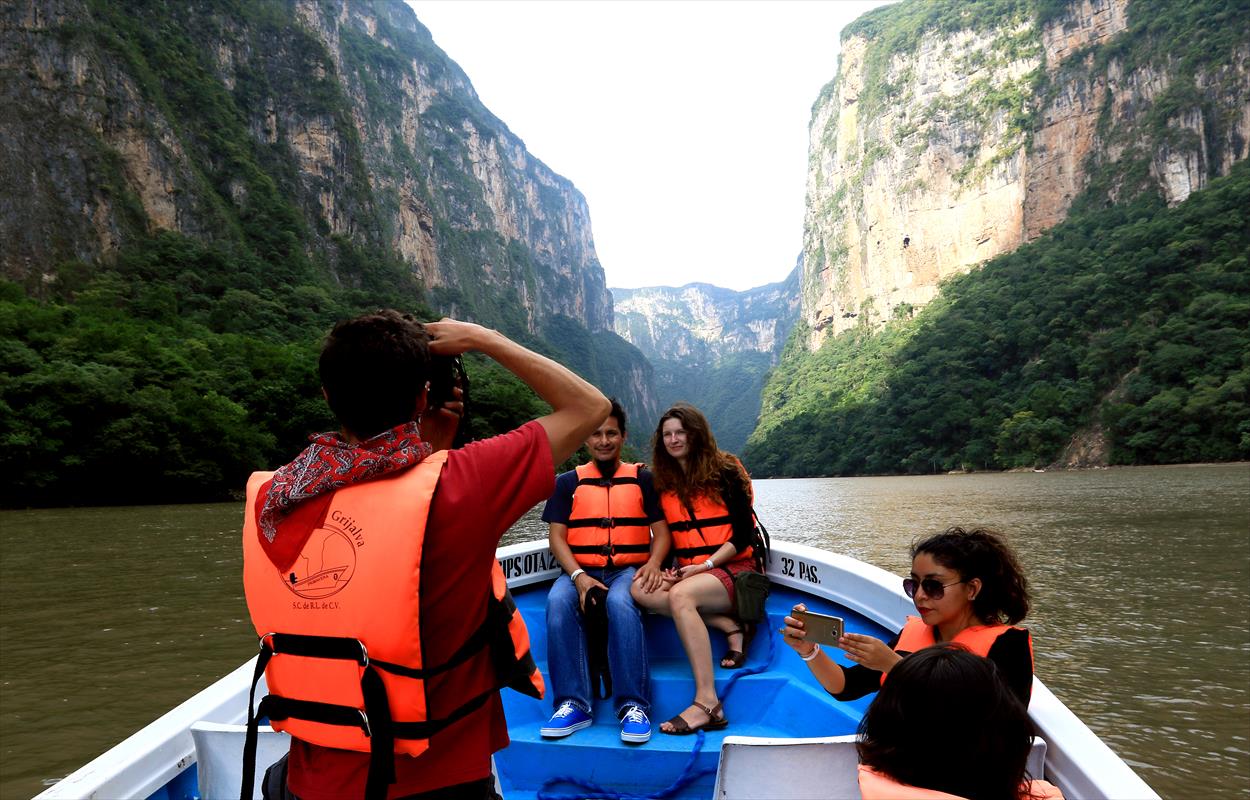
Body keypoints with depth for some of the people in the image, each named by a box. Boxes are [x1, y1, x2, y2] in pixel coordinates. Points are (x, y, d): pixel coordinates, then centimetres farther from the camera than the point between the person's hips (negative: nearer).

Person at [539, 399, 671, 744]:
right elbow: (556, 536, 6)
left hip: (628, 570, -1)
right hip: (580, 571, 1)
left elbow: (661, 532, 9)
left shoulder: (643, 479, 15)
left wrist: (653, 563, -14)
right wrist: (578, 576, -12)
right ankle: (573, 704, -30)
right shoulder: (568, 482, 16)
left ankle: (633, 706, -33)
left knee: (620, 602, -37)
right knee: (558, 601, -33)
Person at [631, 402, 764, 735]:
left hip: (733, 569, -6)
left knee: (680, 596, -35)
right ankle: (732, 628, -16)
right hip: (688, 574, 6)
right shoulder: (663, 482, 12)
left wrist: (705, 565, -16)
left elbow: (744, 535, -6)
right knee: (641, 590, -23)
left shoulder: (724, 470, -2)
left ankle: (708, 705, -36)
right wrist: (669, 569, -4)